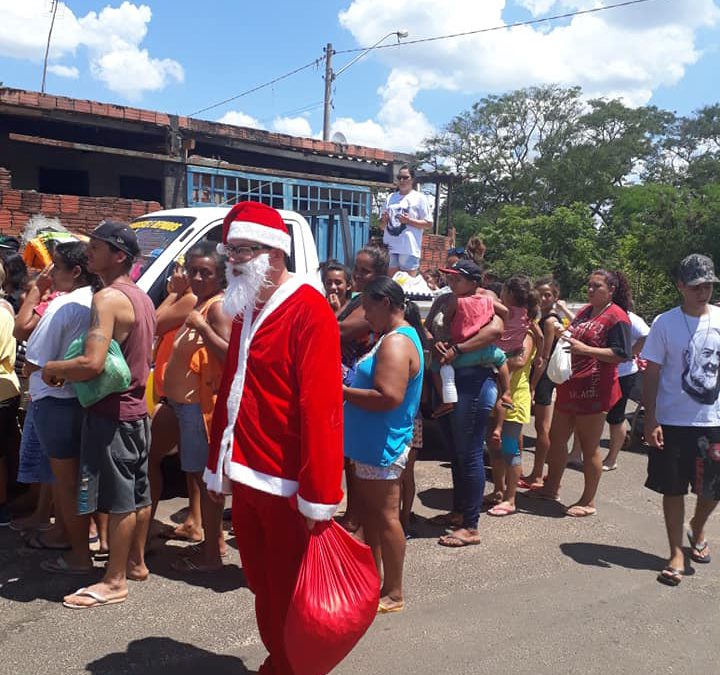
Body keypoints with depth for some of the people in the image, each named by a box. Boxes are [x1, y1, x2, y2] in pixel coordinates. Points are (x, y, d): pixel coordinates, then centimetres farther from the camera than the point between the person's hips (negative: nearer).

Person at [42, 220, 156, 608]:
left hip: (111, 412, -10)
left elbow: (92, 363, -28)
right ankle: (136, 563, 30)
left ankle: (114, 582, 9)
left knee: (119, 499, -1)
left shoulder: (108, 299, -19)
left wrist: (52, 369, -11)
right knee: (137, 492, 17)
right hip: (136, 407, 10)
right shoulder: (141, 297, 11)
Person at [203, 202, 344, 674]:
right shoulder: (246, 310, 13)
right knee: (262, 587, 21)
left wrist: (320, 495, -21)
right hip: (246, 477, 8)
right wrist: (219, 467, 17)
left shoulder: (309, 311, -15)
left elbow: (321, 406, -20)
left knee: (291, 596, 9)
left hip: (286, 485, -8)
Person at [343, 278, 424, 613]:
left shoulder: (396, 343, -21)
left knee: (385, 515, 0)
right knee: (368, 509, 20)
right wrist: (350, 385, 7)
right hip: (372, 442, 11)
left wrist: (342, 392, -21)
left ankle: (394, 594, 13)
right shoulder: (396, 336, 13)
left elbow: (388, 397, -31)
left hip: (382, 445, -11)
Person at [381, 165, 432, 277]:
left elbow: (428, 223, -3)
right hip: (390, 247, 5)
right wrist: (384, 219, -3)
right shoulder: (391, 197, 15)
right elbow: (383, 225, 21)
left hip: (409, 248, -5)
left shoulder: (419, 198, 1)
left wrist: (409, 221, -15)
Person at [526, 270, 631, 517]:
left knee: (589, 447, 2)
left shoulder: (617, 317, -10)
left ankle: (588, 501, 15)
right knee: (556, 439, 16)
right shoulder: (585, 311, 16)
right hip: (569, 386, 9)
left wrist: (585, 349, -24)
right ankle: (551, 488, 32)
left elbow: (621, 354, -18)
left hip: (593, 390, -9)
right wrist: (564, 334, 7)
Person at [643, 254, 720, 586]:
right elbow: (651, 373, -5)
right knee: (673, 489, 7)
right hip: (672, 421, -2)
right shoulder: (665, 323, -7)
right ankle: (676, 554, 23)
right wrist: (650, 419, -10)